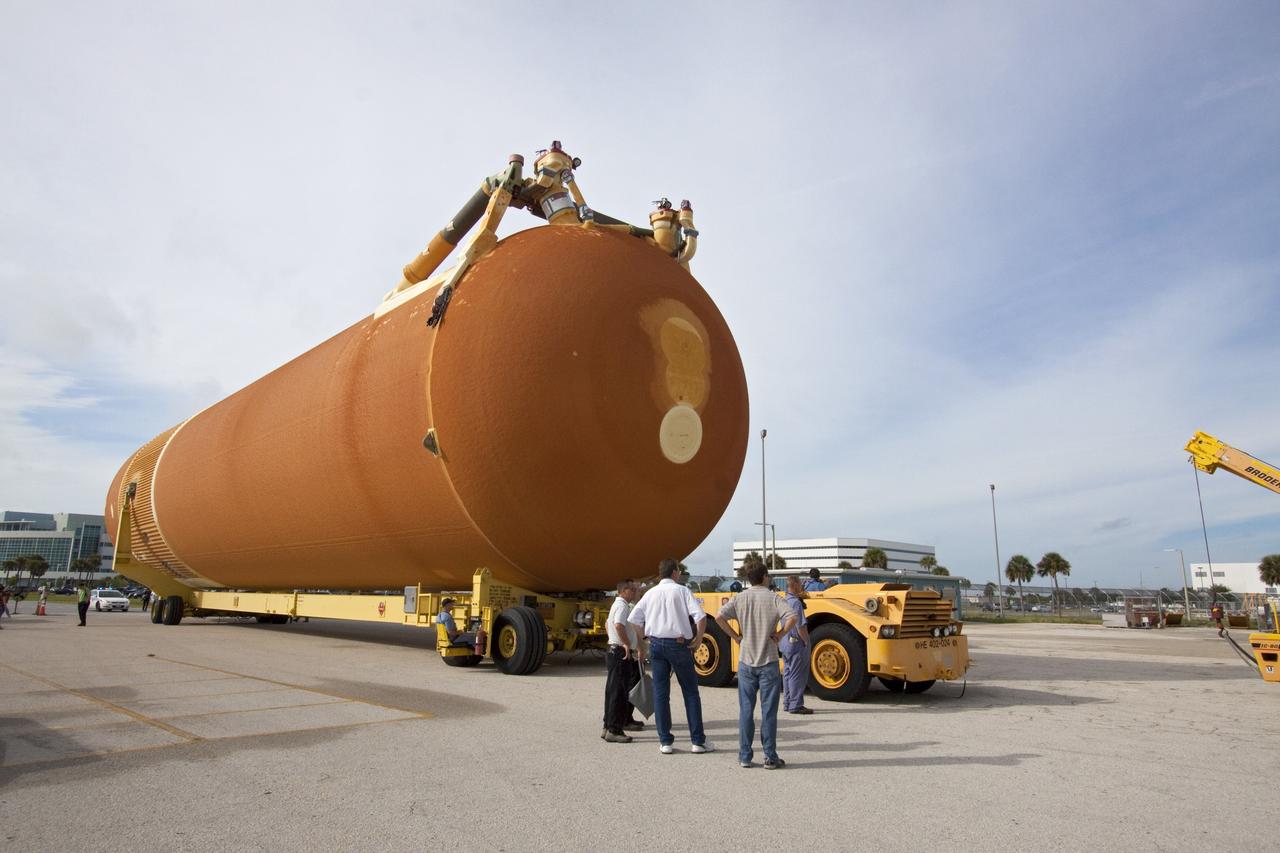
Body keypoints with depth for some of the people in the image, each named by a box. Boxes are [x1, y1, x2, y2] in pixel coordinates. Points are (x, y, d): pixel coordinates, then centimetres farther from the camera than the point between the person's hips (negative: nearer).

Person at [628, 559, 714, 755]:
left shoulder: (650, 593, 8)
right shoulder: (682, 591, -3)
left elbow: (633, 619, 8)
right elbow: (700, 616, -14)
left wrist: (645, 639, 16)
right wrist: (698, 639, -3)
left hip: (656, 644, 3)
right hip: (679, 644, -3)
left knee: (660, 693, 8)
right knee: (690, 692, 8)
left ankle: (665, 742, 9)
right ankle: (698, 741, 9)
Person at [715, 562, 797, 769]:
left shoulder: (740, 598, 2)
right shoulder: (773, 598, -5)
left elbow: (719, 617, -9)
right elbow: (792, 617, -20)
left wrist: (736, 636, 0)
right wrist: (780, 634, -6)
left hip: (746, 661, 2)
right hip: (768, 662, -2)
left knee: (746, 710, 9)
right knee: (768, 711, 5)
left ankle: (744, 756, 14)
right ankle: (770, 758, 9)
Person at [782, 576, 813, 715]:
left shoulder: (784, 602, 8)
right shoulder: (796, 603, -19)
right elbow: (800, 627, -21)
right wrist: (807, 642, -12)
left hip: (785, 644, 9)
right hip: (797, 644, -9)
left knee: (787, 673, 15)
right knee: (797, 675, -1)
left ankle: (787, 703, 22)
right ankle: (796, 706, 3)